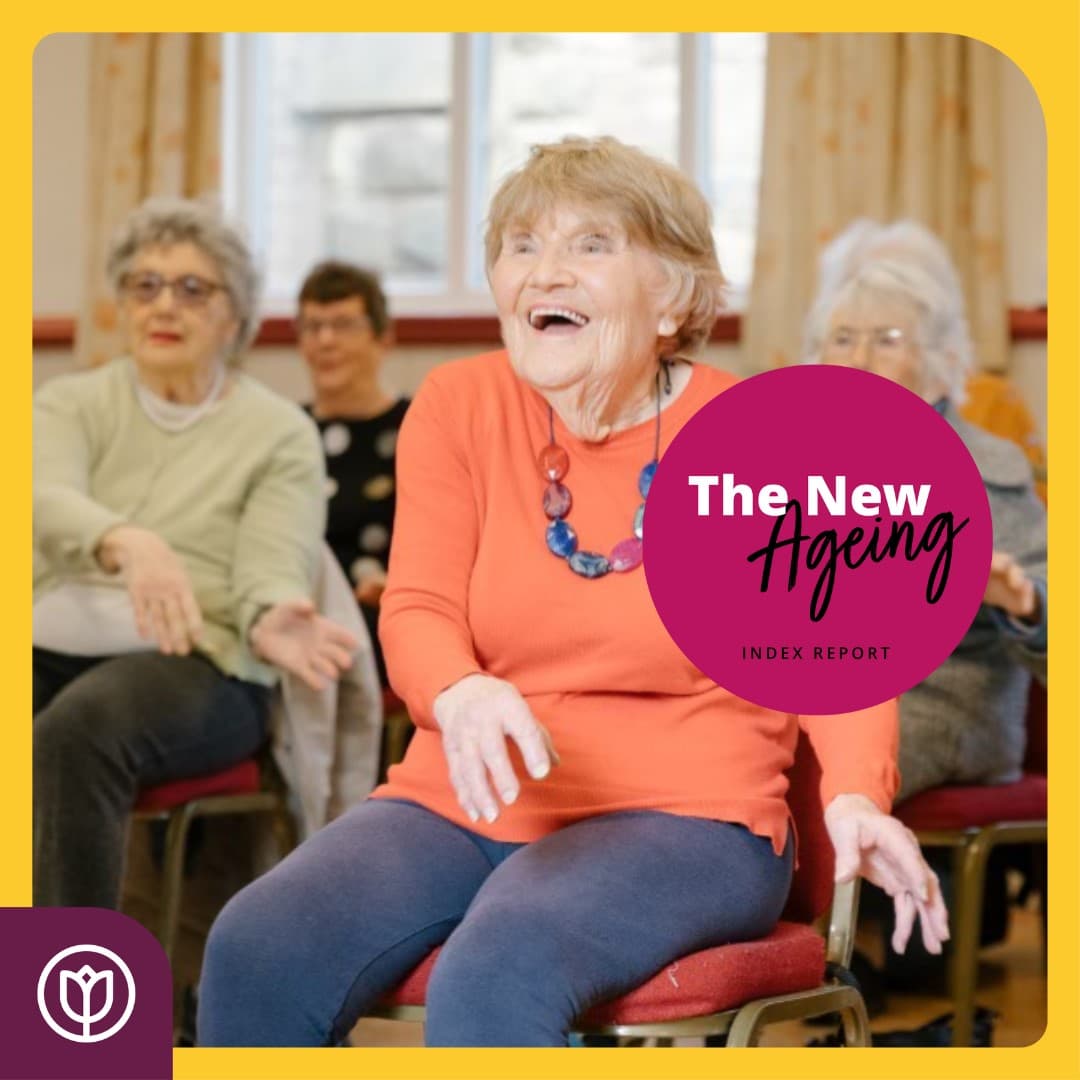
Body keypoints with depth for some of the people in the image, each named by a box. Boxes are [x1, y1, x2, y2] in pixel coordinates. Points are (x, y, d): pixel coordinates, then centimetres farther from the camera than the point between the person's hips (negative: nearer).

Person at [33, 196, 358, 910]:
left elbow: (274, 568, -6)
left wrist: (272, 622, -33)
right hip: (50, 647, 3)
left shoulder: (279, 431, 6)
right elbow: (46, 502, -11)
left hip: (193, 665, -3)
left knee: (76, 730, -35)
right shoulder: (72, 402, 11)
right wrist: (126, 543, -35)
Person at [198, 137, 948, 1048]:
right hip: (460, 805, 3)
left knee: (501, 966, -35)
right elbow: (418, 612, -2)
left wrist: (857, 798, -22)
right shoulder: (457, 407, 5)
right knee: (257, 947, -23)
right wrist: (462, 696, -27)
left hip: (678, 817, -3)